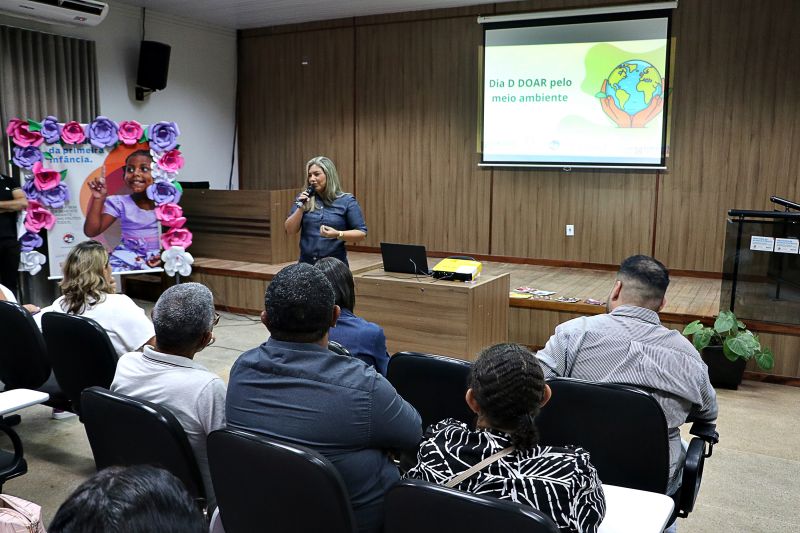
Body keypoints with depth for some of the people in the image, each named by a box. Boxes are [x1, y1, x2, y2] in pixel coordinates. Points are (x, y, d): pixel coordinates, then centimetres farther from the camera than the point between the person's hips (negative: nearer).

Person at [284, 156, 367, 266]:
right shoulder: (304, 198, 8)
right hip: (306, 264, 2)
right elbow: (290, 231, 5)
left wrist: (338, 234, -19)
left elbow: (362, 233, -4)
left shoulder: (347, 201, -2)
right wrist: (300, 208, -9)